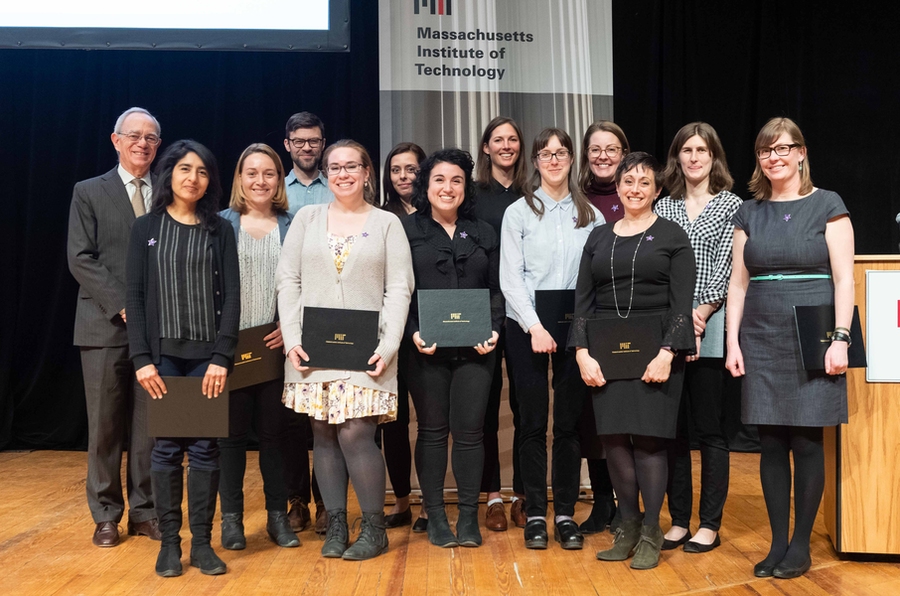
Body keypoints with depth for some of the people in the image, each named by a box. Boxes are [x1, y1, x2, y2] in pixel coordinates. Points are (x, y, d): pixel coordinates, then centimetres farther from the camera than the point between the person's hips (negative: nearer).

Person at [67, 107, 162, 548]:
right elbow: (80, 259, -3)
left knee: (149, 424, 6)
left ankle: (144, 511, 17)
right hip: (105, 326, -1)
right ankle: (106, 515, 16)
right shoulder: (89, 192, 5)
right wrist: (122, 305, -13)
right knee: (105, 425, 4)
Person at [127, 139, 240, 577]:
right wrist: (142, 358, -7)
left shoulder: (220, 230, 6)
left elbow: (231, 295, 0)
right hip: (162, 353, 0)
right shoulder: (145, 228, 7)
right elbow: (135, 295, 2)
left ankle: (202, 541, 12)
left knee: (205, 447, 2)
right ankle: (169, 541, 14)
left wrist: (222, 356, -10)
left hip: (208, 355, 0)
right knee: (165, 447, 1)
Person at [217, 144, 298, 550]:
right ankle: (231, 517, 16)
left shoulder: (292, 227, 8)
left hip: (276, 345, 1)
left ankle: (278, 515, 19)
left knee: (274, 430, 8)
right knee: (232, 431, 4)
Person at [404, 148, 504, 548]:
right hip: (426, 350, -2)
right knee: (432, 430, 6)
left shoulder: (483, 233, 13)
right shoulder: (407, 231, 4)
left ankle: (469, 516, 14)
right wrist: (412, 333, -13)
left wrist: (493, 329, -4)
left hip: (473, 349, 2)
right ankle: (435, 516, 18)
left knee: (470, 430, 3)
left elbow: (496, 290, 12)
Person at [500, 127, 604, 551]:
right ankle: (534, 513, 13)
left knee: (569, 421, 6)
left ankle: (566, 513, 15)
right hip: (526, 328, -2)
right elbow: (510, 278, -4)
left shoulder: (590, 214, 9)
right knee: (533, 421, 3)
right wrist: (535, 327, -13)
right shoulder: (519, 212, 2)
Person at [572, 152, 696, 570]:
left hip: (654, 348, -3)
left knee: (648, 437, -3)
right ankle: (628, 526, 19)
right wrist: (582, 352, -4)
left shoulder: (672, 236, 2)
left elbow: (682, 302, -5)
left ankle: (651, 534, 12)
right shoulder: (599, 238, 12)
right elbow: (583, 300, 8)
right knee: (613, 437, 2)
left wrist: (667, 353, -15)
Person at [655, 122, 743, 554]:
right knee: (673, 427, 7)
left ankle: (709, 525, 12)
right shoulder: (663, 207, 12)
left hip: (711, 328, -3)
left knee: (710, 429, 1)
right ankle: (679, 521, 18)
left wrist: (700, 313, -15)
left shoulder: (730, 205, 4)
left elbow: (726, 268, -5)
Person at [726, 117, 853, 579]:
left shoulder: (827, 205, 1)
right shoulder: (749, 212, 11)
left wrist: (840, 337, -12)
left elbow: (843, 277, -4)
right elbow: (739, 281, 10)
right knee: (771, 444, 5)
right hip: (761, 341, 3)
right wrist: (733, 341, 3)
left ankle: (801, 545, 14)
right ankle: (777, 543, 16)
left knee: (806, 441, 0)